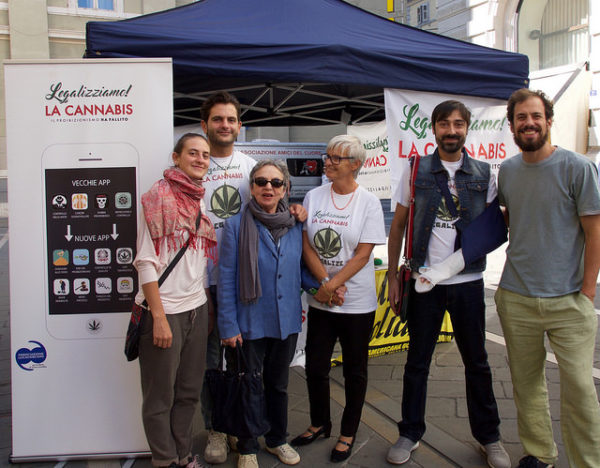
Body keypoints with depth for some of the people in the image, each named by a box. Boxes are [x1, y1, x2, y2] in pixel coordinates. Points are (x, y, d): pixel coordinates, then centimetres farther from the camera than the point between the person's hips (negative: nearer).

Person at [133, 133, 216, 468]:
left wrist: (209, 306, 14)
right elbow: (146, 261, -13)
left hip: (197, 307, 6)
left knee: (190, 391, 15)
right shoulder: (158, 197, -9)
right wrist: (159, 317, -16)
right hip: (164, 310, -6)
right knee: (161, 396, 7)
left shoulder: (201, 201, 11)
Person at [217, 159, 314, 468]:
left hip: (287, 323, 4)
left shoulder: (296, 227, 2)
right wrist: (228, 326, -12)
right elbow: (226, 280, -9)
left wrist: (322, 284, -6)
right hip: (250, 324, -3)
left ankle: (277, 439, 40)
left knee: (278, 384, 19)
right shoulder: (236, 226, -8)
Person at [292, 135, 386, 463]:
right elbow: (306, 245, -1)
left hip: (358, 304, -3)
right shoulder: (313, 197, 3)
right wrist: (325, 283, -12)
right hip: (320, 301, 3)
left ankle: (348, 433, 28)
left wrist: (332, 285, -17)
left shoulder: (368, 202, -6)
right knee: (315, 366, 11)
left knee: (354, 370, 10)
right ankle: (319, 423, 34)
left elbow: (363, 254, -11)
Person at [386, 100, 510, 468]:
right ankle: (410, 434, 27)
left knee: (477, 362, 12)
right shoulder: (416, 171, 0)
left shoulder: (483, 174, 3)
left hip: (468, 282, 1)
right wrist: (393, 276, 0)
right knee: (418, 361, 10)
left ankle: (489, 437, 29)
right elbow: (398, 225, 4)